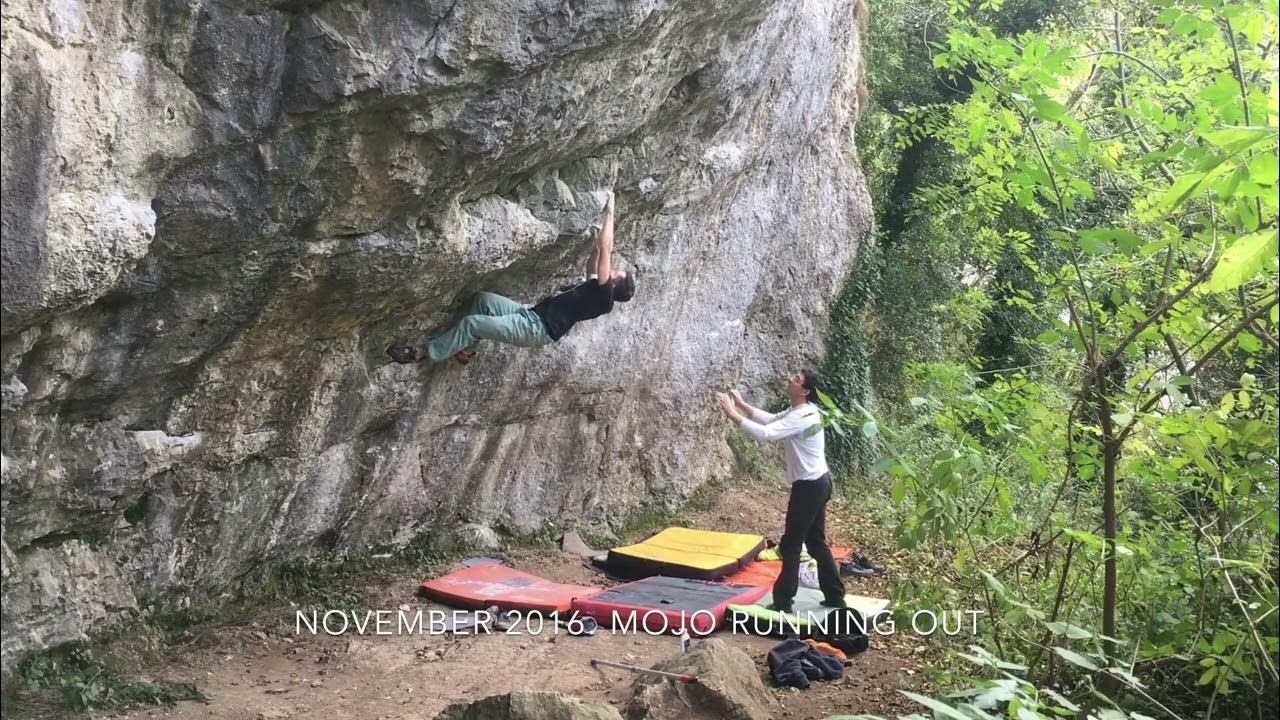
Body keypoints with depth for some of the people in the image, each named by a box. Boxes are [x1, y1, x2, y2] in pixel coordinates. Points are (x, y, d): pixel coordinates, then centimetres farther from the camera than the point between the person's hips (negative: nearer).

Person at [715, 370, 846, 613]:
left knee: (791, 544, -1)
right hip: (817, 483, 10)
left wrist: (733, 415, -27)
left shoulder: (801, 417, -23)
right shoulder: (803, 410, 8)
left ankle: (783, 601, 7)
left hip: (809, 486, -10)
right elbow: (772, 419, 18)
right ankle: (835, 596, 24)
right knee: (816, 542, 17)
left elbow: (764, 433, -32)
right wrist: (743, 406, 9)